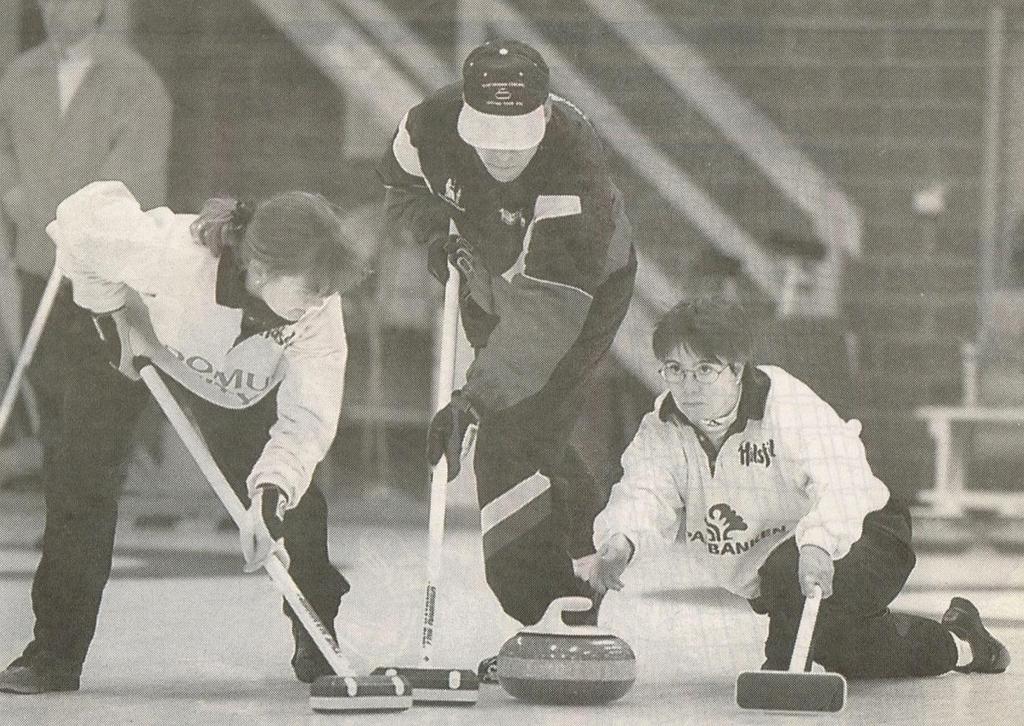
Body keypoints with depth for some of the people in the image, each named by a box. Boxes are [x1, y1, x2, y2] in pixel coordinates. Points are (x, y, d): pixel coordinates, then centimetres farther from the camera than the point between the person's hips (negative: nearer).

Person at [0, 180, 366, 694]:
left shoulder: (318, 311, -33)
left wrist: (272, 492, -49)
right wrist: (107, 307, -27)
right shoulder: (173, 252, -47)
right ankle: (55, 655, -6)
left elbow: (307, 417, -34)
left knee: (296, 505, -6)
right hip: (128, 339, -2)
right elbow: (85, 214, -35)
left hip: (239, 378, 3)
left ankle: (319, 645, 12)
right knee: (83, 481, -13)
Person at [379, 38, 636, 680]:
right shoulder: (428, 128, -25)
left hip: (586, 285, -5)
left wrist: (474, 401, -47)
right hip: (492, 281, 6)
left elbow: (547, 311, -43)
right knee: (537, 448, 10)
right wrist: (435, 234, -20)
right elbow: (403, 189, 2)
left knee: (513, 446, -17)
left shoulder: (575, 165, -39)